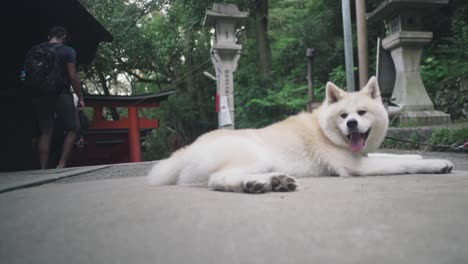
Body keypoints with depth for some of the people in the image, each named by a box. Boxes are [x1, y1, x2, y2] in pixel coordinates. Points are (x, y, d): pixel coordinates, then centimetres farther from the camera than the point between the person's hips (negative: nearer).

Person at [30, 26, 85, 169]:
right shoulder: (68, 51, 0)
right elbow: (72, 76, -6)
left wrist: (36, 94, 19)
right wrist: (80, 97, -2)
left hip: (40, 96, 5)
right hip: (61, 94, -5)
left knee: (45, 132, 8)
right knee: (73, 128, 6)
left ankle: (43, 168, 6)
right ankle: (61, 164, -4)